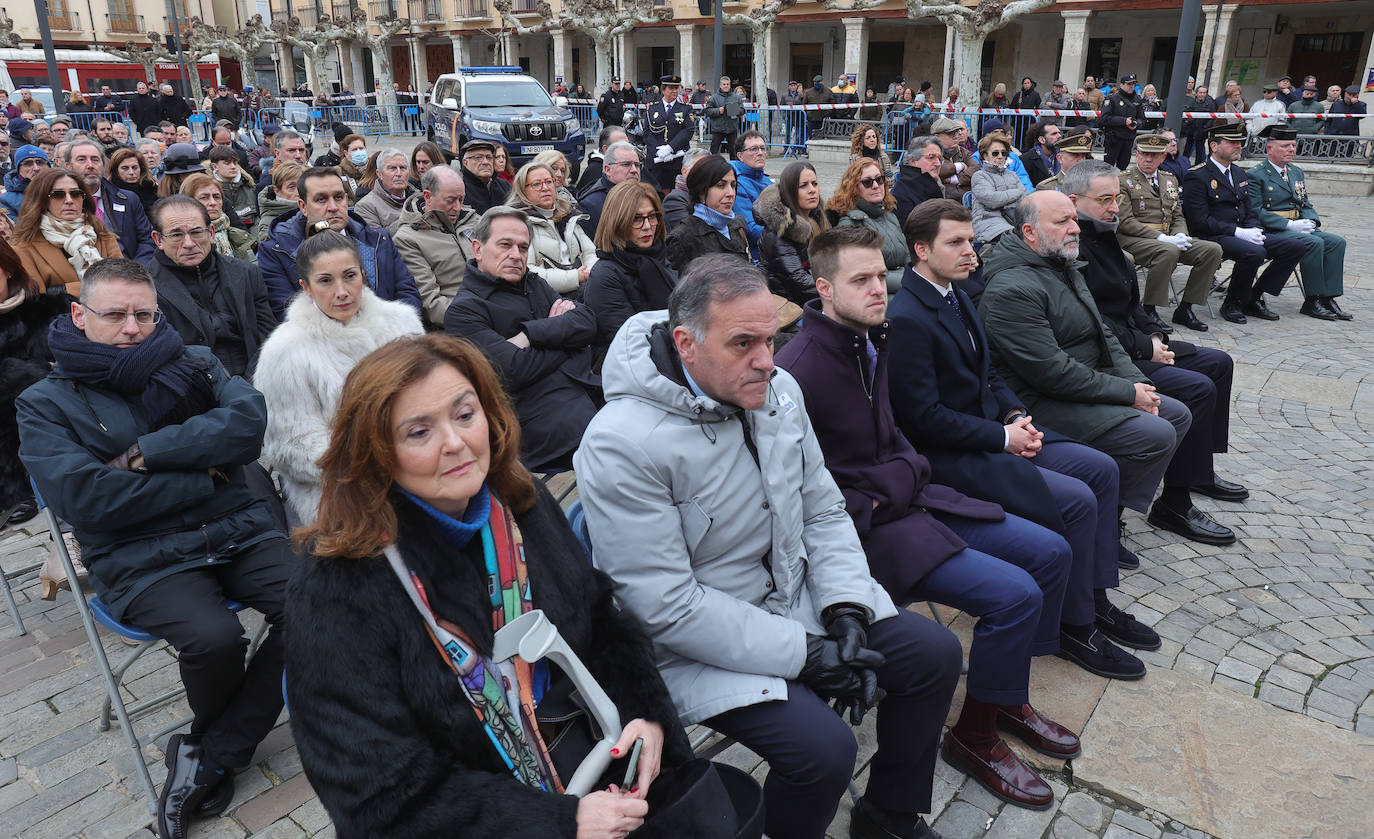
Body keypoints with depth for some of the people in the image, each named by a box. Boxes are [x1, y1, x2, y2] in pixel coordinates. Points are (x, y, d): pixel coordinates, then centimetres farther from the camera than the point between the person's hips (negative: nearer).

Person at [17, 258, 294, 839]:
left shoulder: (193, 363, 14)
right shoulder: (45, 403, 6)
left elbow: (248, 421, -6)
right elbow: (82, 496, -10)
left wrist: (148, 452, -13)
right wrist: (202, 478, -8)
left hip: (239, 528, 3)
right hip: (141, 559, -3)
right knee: (212, 637, -31)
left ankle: (209, 756, -5)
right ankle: (231, 739, 6)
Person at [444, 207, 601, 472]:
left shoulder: (534, 283, 22)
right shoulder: (463, 310, 0)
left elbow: (588, 323, 6)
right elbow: (515, 370, -12)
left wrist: (530, 334, -9)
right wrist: (561, 331, 2)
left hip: (591, 388, 8)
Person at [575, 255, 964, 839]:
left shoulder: (778, 390, -2)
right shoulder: (623, 445, -26)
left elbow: (823, 510, 6)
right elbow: (668, 606, -24)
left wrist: (847, 613, -8)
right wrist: (803, 653, -21)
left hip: (798, 593, 8)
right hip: (699, 641, -7)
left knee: (935, 654, 2)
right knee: (823, 748, -24)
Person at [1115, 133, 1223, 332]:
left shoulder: (1170, 179, 20)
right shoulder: (1123, 180, -3)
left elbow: (1178, 217, 20)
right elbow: (1125, 221, -12)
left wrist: (1179, 235, -4)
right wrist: (1160, 237, -19)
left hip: (1168, 239, 7)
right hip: (1133, 240, -7)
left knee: (1213, 249, -12)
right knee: (1168, 251, -37)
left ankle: (1184, 309, -5)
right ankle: (1148, 312, -24)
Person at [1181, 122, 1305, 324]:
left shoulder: (1240, 174, 19)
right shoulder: (1197, 177, -8)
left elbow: (1251, 211, 21)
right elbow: (1200, 221, -16)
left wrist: (1254, 230, -2)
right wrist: (1238, 232, -18)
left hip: (1243, 235, 9)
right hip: (1212, 237, -8)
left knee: (1296, 247, -5)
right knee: (1254, 252, -34)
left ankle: (1254, 299, 0)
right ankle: (1231, 303, -12)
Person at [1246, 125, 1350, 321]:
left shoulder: (1297, 172, 20)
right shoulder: (1255, 175, -6)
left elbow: (1306, 205, 21)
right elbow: (1257, 213, -14)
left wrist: (1311, 221, -2)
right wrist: (1289, 224, -20)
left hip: (1298, 227, 8)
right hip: (1270, 231, -8)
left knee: (1337, 242, -14)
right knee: (1315, 243, -28)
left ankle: (1327, 298, -15)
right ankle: (1311, 302, -20)